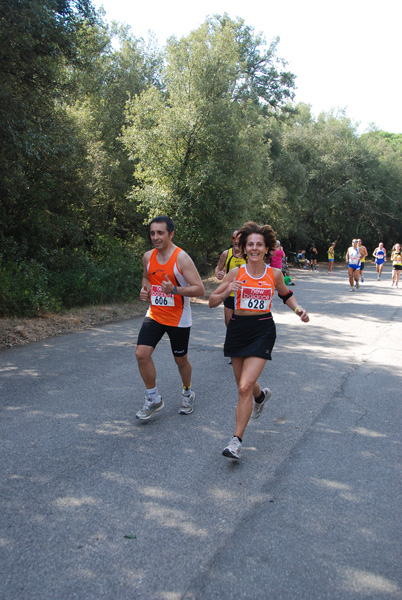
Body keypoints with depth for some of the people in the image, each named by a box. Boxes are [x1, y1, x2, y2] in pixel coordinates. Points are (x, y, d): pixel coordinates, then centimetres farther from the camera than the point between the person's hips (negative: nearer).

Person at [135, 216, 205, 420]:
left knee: (181, 359, 10)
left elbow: (200, 289, -19)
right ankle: (154, 399, 7)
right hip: (154, 315, 4)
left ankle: (187, 393, 39)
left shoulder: (181, 258, -17)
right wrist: (144, 288, 0)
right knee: (142, 354, -11)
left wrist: (174, 290, -33)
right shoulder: (148, 256, 1)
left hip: (178, 319, -4)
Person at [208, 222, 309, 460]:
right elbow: (212, 302, -1)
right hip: (238, 329, 2)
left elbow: (286, 294, 20)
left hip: (263, 330, -2)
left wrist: (298, 309, 2)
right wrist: (226, 292, -21)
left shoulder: (274, 274, -1)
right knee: (243, 384, 17)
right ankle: (261, 395, 55)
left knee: (245, 386, -14)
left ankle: (237, 440, -3)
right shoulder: (236, 273, -3)